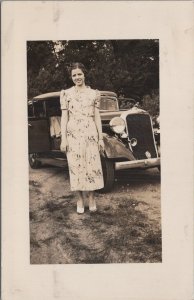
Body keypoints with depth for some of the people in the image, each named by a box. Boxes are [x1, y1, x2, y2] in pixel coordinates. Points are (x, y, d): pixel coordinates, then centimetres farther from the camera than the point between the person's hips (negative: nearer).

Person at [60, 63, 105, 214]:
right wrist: (63, 139, -3)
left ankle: (91, 198, 12)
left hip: (90, 133, 1)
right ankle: (80, 199, 12)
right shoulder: (66, 93, 6)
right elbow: (64, 117, 3)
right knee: (76, 166, 2)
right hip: (73, 134, 0)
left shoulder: (93, 93, 9)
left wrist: (101, 138, 4)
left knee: (92, 165, 0)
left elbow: (97, 116, 8)